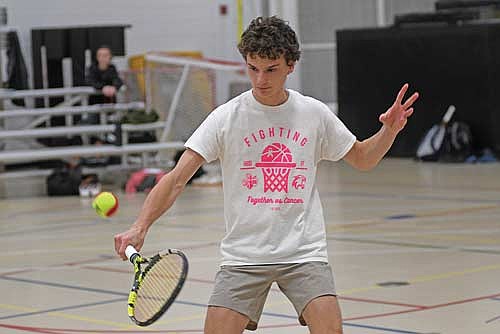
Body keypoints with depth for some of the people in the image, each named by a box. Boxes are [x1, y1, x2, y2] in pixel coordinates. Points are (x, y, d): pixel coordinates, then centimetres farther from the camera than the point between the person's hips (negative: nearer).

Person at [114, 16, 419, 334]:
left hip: (304, 253, 1)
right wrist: (140, 226, -24)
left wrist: (389, 130, -3)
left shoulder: (315, 113, 2)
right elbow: (176, 179, -10)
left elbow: (362, 159, 17)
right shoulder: (226, 117, -5)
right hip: (243, 256, 0)